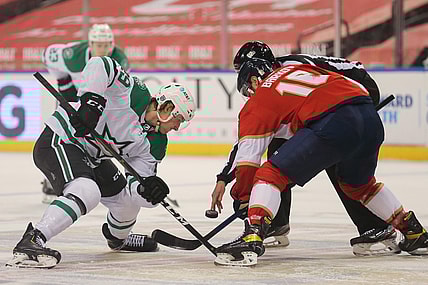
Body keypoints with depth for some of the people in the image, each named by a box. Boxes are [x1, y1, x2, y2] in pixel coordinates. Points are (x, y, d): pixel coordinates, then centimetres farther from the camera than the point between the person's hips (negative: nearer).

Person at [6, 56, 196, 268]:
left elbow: (135, 184, -1)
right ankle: (32, 242, -40)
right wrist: (91, 100, -37)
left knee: (127, 198, 17)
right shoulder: (134, 94, -17)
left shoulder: (155, 144, 4)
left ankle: (117, 238, 49)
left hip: (91, 158, 9)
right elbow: (100, 65, -28)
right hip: (58, 140, -9)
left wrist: (146, 188, -24)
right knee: (87, 192, -33)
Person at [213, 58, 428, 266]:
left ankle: (252, 238, -20)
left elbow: (248, 151, 11)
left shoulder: (259, 100, 16)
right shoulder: (298, 68, 34)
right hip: (371, 119, 7)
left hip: (333, 122, -7)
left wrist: (243, 195, 18)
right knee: (358, 183, 33)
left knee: (272, 173, 0)